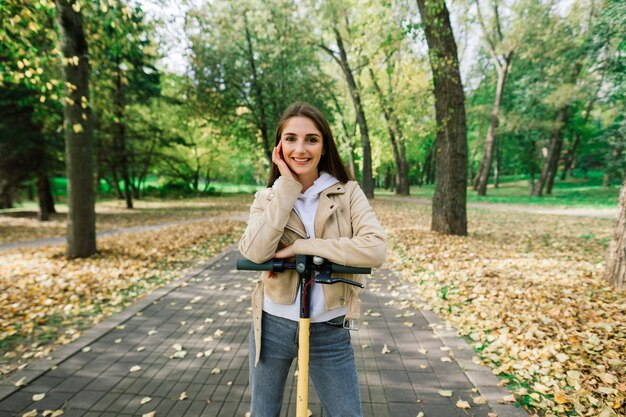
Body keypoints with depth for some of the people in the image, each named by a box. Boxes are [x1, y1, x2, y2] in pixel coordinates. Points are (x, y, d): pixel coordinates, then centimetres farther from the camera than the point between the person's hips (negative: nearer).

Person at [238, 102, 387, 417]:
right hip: (273, 326, 2)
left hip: (328, 331, -1)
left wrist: (301, 246, -22)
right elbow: (255, 253, -21)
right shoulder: (267, 197, -3)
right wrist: (287, 186, -20)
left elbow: (375, 250, -22)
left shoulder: (348, 192, -7)